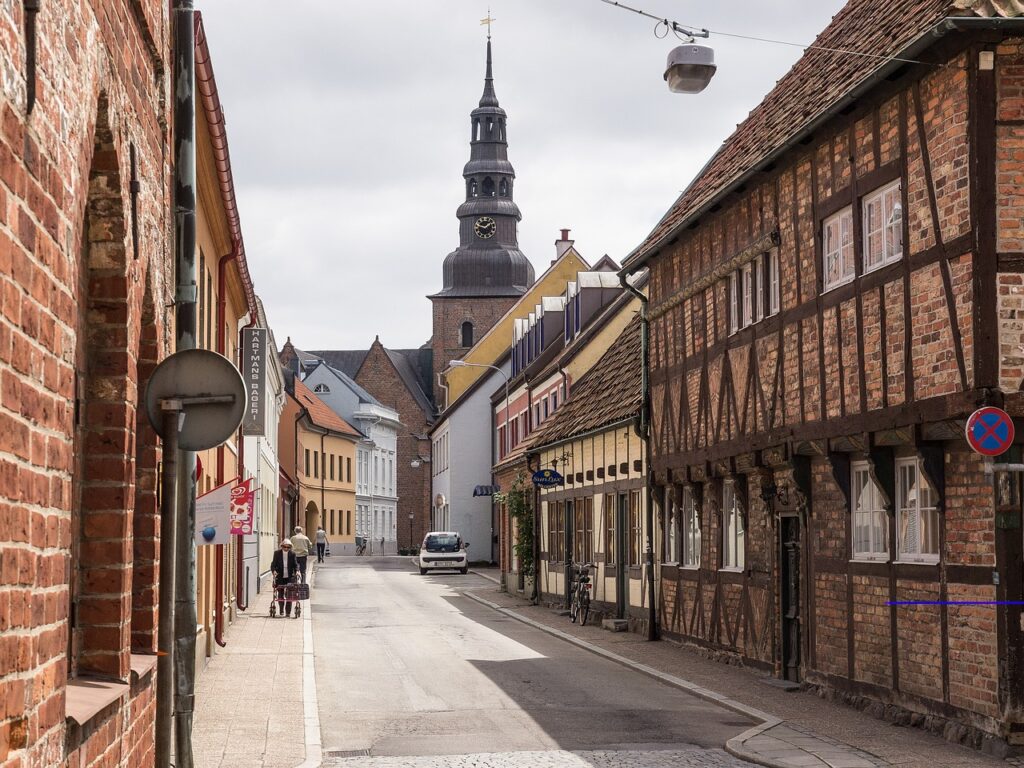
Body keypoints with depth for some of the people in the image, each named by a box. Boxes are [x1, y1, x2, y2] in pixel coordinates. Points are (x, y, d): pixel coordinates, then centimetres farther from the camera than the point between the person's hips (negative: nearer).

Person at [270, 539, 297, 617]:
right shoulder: (277, 553, 2)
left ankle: (288, 612, 4)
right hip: (280, 577, 0)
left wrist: (296, 571, -16)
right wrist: (274, 571, -20)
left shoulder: (292, 554, 3)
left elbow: (295, 564, 3)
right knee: (280, 594, -1)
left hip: (289, 577, 0)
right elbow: (273, 564, -2)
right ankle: (281, 610, 13)